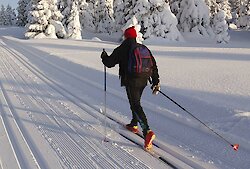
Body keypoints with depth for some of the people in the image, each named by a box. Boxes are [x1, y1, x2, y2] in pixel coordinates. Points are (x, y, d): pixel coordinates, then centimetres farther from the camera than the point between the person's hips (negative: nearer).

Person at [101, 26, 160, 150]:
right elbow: (153, 65, 8)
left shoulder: (122, 49, -5)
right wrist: (156, 82, 12)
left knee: (135, 106, -9)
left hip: (131, 81, -6)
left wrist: (104, 57, 22)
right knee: (136, 102, 26)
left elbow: (109, 63, -1)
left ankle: (147, 131, -24)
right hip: (143, 81, 6)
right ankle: (134, 125, 41)